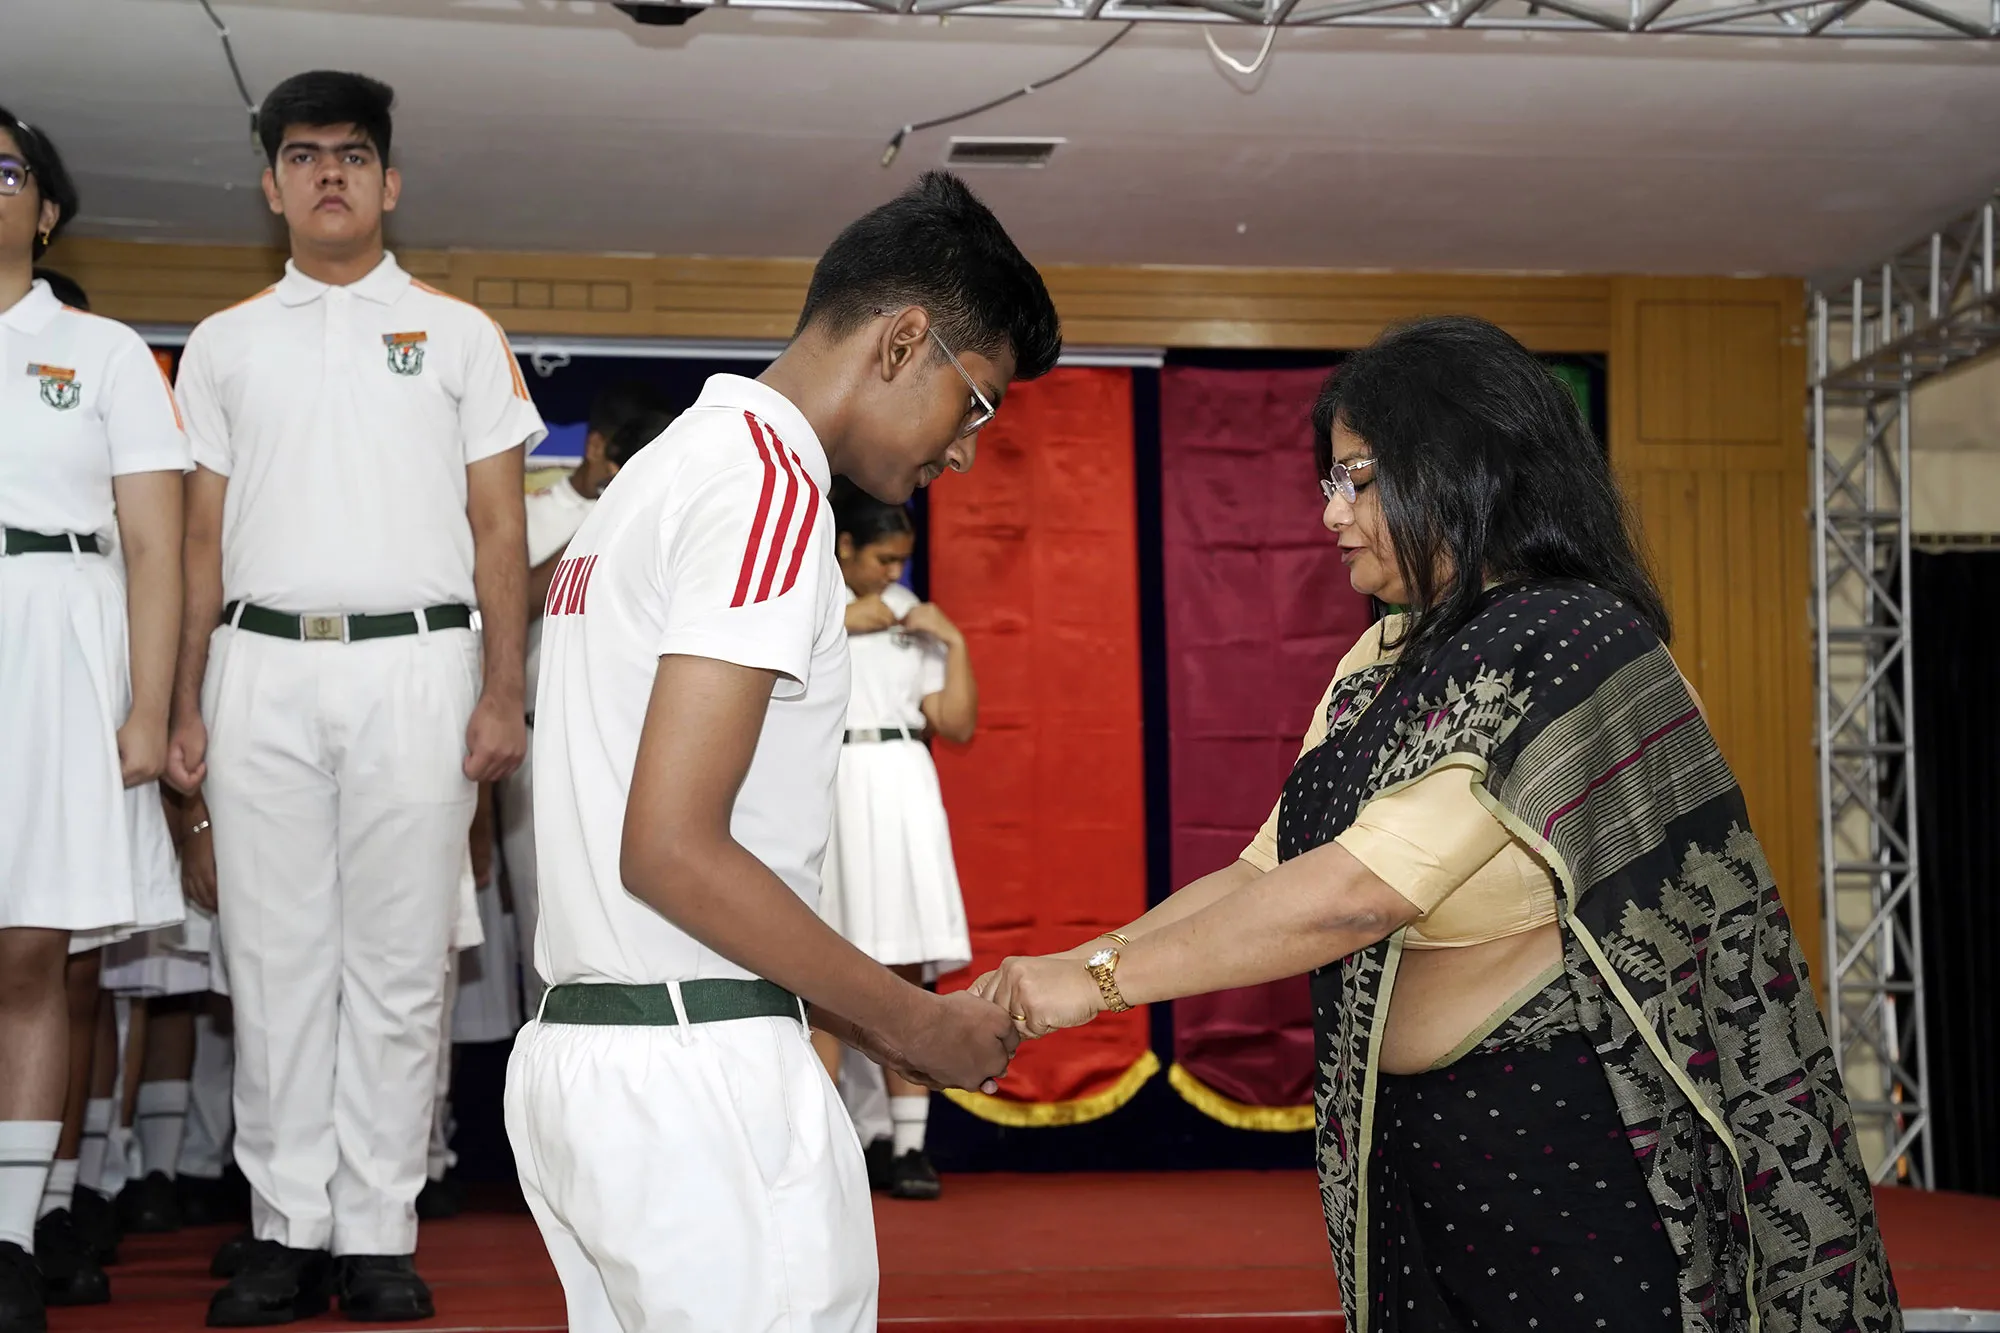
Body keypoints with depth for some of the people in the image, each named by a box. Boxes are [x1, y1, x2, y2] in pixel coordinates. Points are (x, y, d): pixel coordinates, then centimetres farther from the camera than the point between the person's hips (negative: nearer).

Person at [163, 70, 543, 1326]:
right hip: (263, 668, 2)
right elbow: (207, 537, 13)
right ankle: (289, 1231, 12)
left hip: (412, 667, -2)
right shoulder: (225, 345, 14)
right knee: (276, 959, 3)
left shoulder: (457, 335, 9)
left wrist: (501, 696, -4)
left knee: (397, 964, 0)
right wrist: (186, 705, 6)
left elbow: (500, 530, 5)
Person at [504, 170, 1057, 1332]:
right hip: (699, 1074, -10)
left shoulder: (673, 467, 18)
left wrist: (872, 1013, 16)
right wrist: (911, 1023, -9)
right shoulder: (771, 483, -12)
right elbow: (672, 851, -20)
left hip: (584, 1051, 10)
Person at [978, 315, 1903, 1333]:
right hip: (1411, 1147, 8)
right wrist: (1055, 973, 3)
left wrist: (1101, 980, -17)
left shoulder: (1563, 642, -17)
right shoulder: (1380, 664, 9)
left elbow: (1358, 892, -23)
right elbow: (1265, 874, 12)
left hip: (1567, 1149, -7)